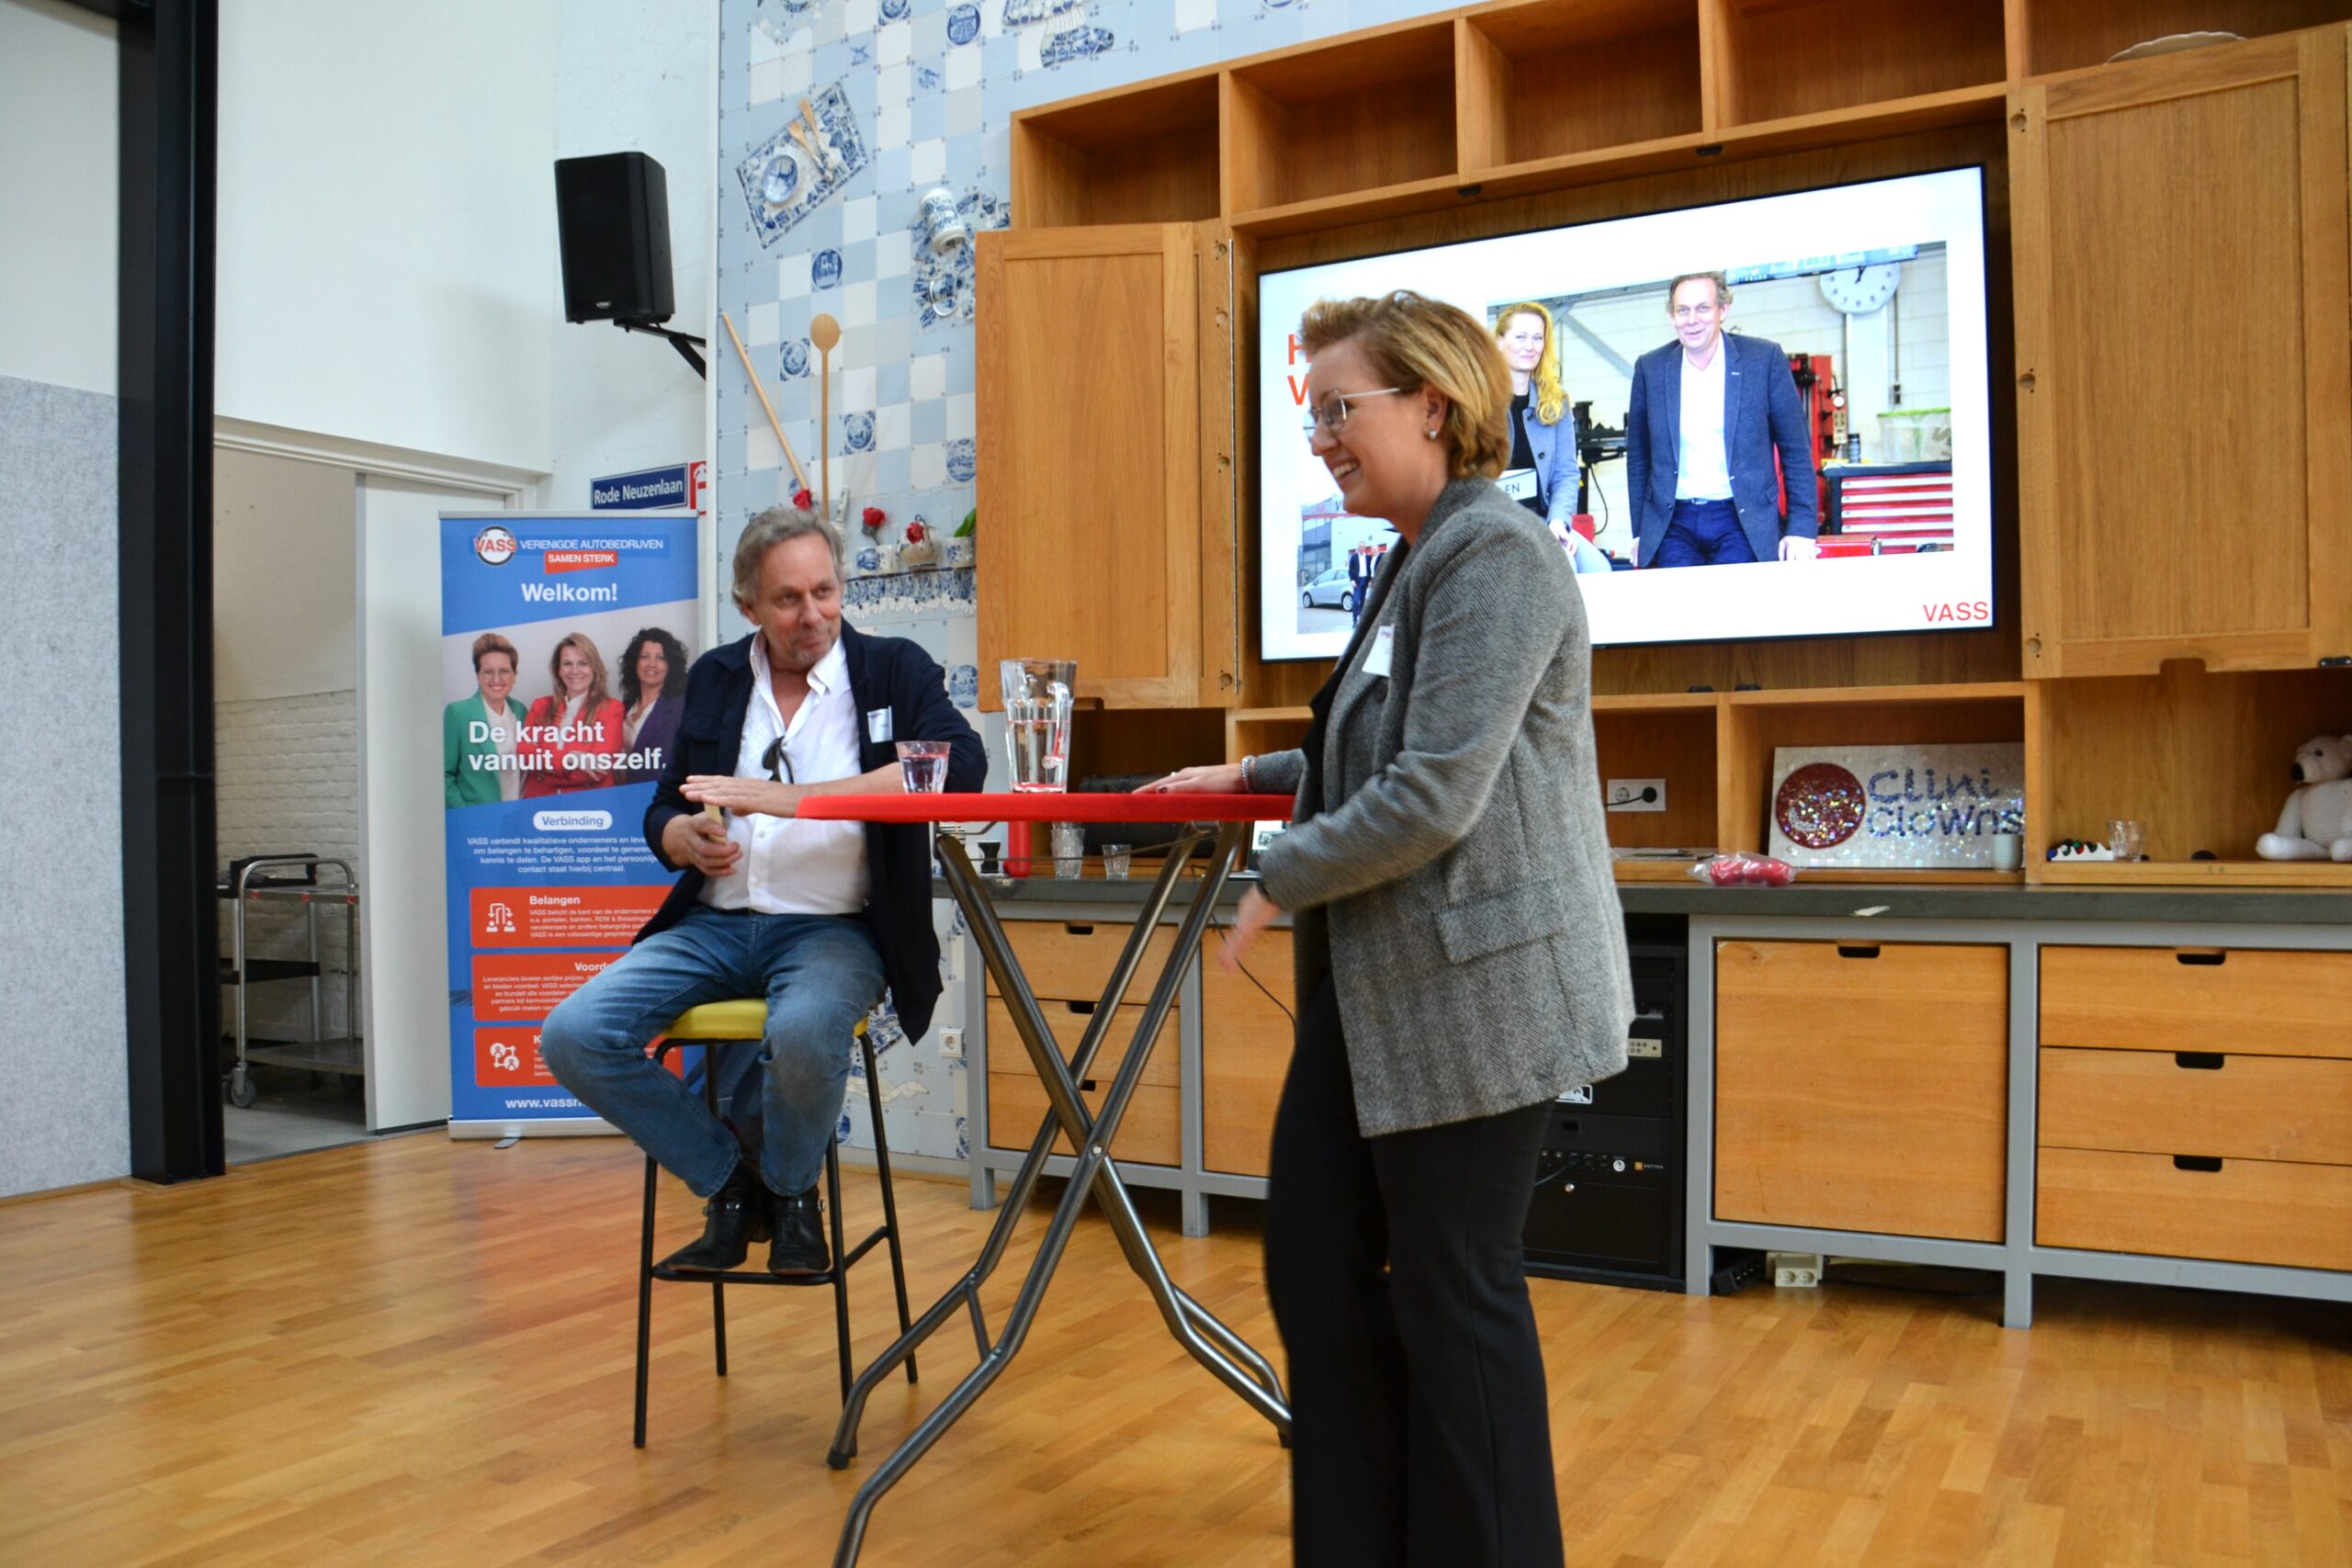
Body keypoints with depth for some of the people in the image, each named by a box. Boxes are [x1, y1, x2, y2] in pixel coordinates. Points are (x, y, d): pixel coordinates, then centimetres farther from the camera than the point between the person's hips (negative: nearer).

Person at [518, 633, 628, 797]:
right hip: (540, 798, 2)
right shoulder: (540, 706, 15)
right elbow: (524, 752, 2)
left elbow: (597, 768, -6)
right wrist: (570, 759, -11)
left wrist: (547, 765, -2)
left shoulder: (611, 708, 2)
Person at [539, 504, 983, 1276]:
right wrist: (684, 837, -8)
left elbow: (961, 764, -19)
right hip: (714, 924, 4)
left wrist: (794, 797, -25)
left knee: (804, 1032, -37)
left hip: (834, 929, -4)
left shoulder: (893, 669, 1)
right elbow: (663, 812, 19)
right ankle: (731, 1181, 4)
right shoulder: (714, 678, 13)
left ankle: (790, 1190, -3)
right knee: (573, 1036, -18)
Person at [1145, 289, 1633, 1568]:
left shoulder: (1499, 556, -14)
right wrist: (1253, 776, 22)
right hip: (1374, 989, 10)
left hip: (1477, 993, -10)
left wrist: (1279, 879, -11)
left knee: (1455, 1296, 4)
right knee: (1316, 1271, 12)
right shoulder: (1417, 561, 16)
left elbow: (1433, 794, -22)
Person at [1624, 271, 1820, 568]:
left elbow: (1795, 449, 1)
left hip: (1742, 521, -2)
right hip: (1674, 524, 2)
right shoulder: (1650, 368, 4)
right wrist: (1639, 531, 9)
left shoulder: (1764, 358, -2)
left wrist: (1802, 529, -4)